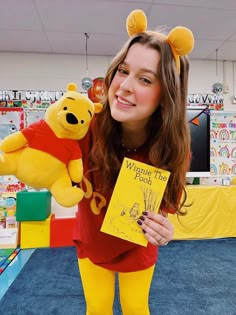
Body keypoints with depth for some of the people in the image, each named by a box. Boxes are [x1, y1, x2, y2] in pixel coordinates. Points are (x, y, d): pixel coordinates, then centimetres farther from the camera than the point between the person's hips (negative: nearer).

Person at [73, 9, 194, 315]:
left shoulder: (172, 149, -27)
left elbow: (165, 208, -14)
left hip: (137, 250, 0)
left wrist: (162, 231, -36)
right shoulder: (87, 125, -30)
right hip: (91, 244, 1)